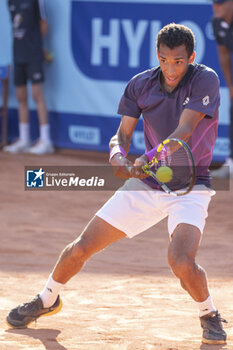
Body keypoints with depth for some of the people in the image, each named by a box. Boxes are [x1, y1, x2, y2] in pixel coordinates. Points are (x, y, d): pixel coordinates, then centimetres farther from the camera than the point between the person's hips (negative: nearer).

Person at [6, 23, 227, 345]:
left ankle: (209, 314, 3)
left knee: (181, 262, -29)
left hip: (189, 188, -4)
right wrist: (117, 155, -29)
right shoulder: (140, 85, -4)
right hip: (145, 184, 4)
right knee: (81, 248, 3)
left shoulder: (205, 80, -16)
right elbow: (123, 134, -5)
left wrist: (148, 159, -40)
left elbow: (183, 132, -25)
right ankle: (48, 300, 32)